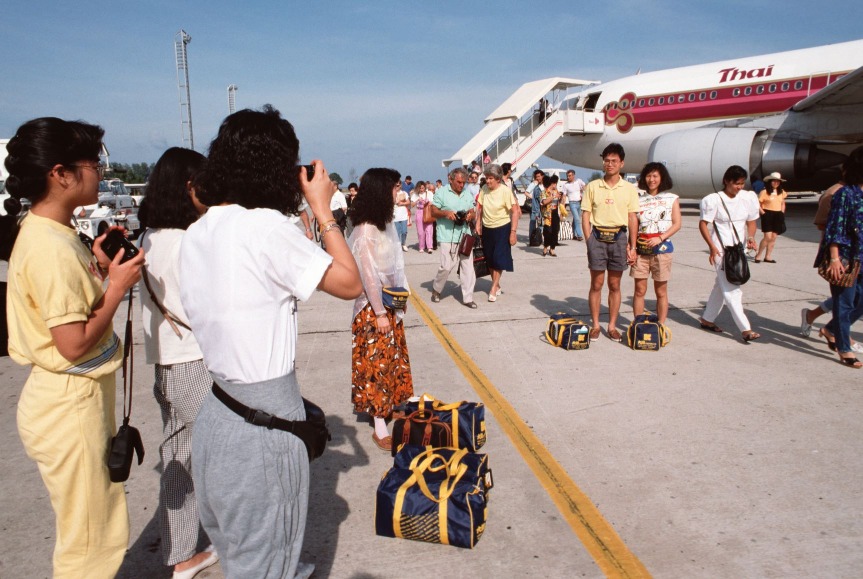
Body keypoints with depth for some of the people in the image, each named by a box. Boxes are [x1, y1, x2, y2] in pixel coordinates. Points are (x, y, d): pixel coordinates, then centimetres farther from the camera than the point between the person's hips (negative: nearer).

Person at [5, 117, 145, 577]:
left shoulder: (51, 234, 6)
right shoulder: (51, 248, -23)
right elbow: (74, 344, -24)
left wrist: (98, 269, 4)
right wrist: (118, 286, -15)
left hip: (77, 396, 10)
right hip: (70, 403, -10)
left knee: (97, 525, 25)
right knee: (89, 540, 7)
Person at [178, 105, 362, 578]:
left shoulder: (195, 233, 4)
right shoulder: (267, 227, -19)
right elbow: (349, 283, -13)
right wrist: (322, 209, -3)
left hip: (217, 411, 8)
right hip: (263, 420, -8)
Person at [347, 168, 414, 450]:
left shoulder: (385, 223, 6)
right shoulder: (366, 230, -20)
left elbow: (394, 266, 9)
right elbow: (368, 274, -19)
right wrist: (380, 313, -16)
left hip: (391, 301, 8)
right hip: (373, 305, -8)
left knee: (393, 357, 15)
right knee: (377, 361, -2)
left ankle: (389, 406, 30)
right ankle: (380, 427, 7)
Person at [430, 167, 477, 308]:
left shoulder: (467, 195, 14)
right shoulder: (441, 192, -1)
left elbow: (473, 212, 18)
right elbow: (433, 212, -1)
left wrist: (470, 215, -6)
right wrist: (446, 213, -20)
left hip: (464, 236, 5)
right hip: (447, 237, -5)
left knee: (467, 266, 2)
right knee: (446, 266, -7)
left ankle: (467, 297, 10)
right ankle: (436, 289, 20)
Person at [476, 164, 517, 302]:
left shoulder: (505, 191, -17)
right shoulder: (484, 189, -4)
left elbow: (515, 212, -16)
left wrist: (513, 232, -18)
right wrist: (478, 224, 3)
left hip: (502, 228, -5)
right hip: (487, 229, 5)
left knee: (498, 259, -3)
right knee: (490, 259, 12)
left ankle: (493, 289, 7)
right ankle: (497, 285, 28)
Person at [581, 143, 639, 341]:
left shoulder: (629, 188, 4)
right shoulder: (592, 187, 3)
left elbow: (633, 218, 5)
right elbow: (585, 215, 2)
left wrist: (632, 247, 1)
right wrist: (590, 241, -6)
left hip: (619, 237, 1)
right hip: (598, 237, -1)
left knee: (614, 285, 7)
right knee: (596, 284, 3)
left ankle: (612, 326, 17)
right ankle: (595, 325, 13)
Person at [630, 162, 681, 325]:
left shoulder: (671, 198, 5)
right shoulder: (639, 200, 11)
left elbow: (677, 224, -1)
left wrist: (660, 238, -15)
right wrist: (632, 248, -2)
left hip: (662, 249, -2)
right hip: (641, 250, 2)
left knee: (661, 291, 4)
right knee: (639, 290, 2)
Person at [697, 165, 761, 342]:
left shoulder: (748, 198, 5)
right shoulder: (714, 200, -11)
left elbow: (751, 221, 13)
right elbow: (703, 224, -10)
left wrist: (751, 238, -7)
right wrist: (712, 246, -20)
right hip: (720, 249, -6)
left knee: (722, 285, 15)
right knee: (732, 288, -9)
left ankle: (707, 319, 30)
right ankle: (745, 329, -11)